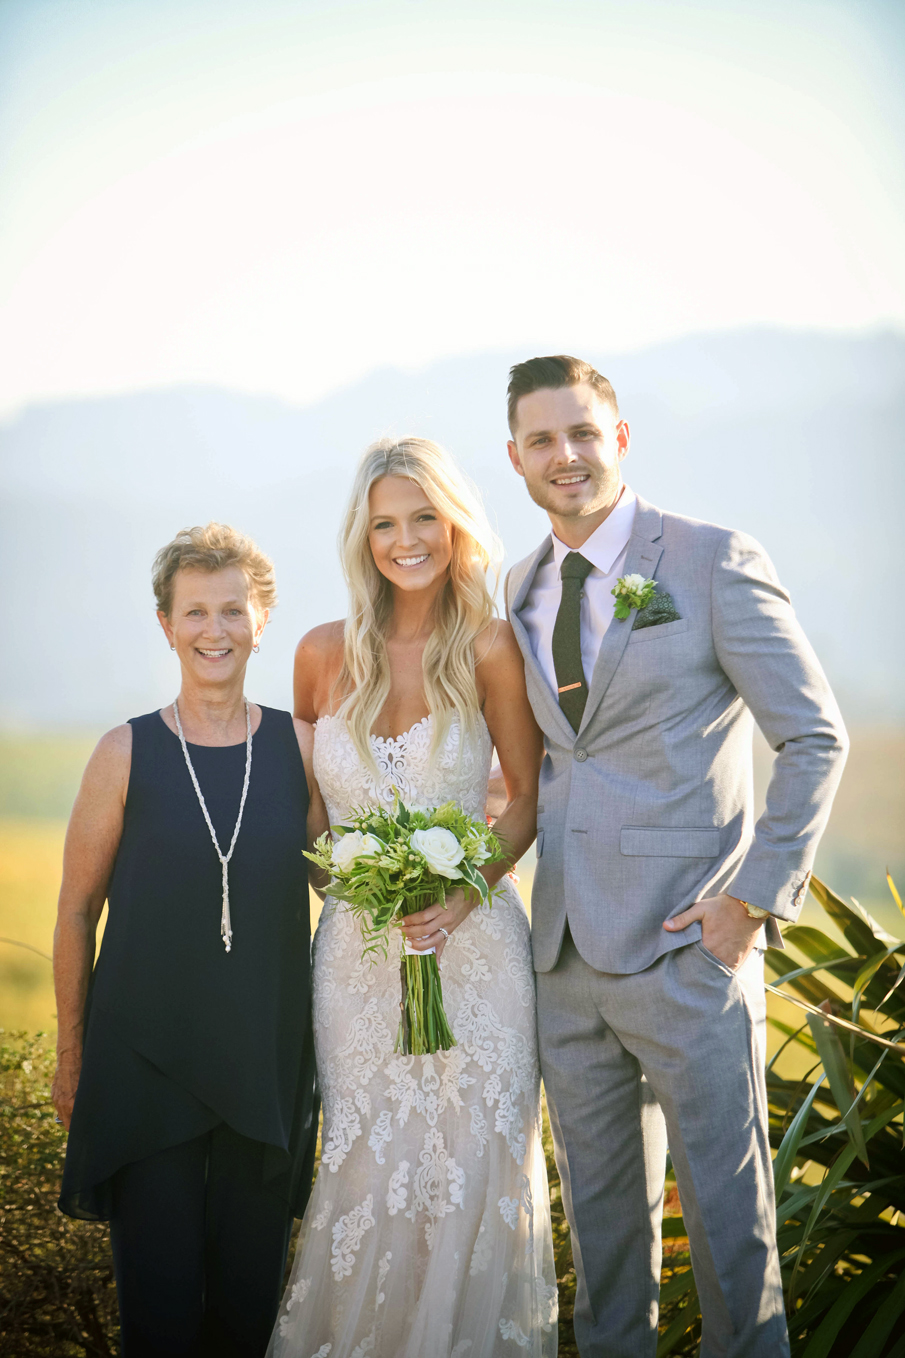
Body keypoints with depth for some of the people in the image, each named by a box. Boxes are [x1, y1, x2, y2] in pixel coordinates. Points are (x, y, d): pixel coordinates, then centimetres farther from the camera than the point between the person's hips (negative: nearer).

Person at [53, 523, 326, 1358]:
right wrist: (71, 1054, 5)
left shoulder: (301, 746, 1)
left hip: (268, 1064, 2)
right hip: (143, 1067, -2)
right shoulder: (127, 754, -4)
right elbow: (77, 910, 3)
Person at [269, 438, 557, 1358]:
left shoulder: (489, 649, -5)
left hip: (474, 945, -1)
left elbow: (529, 794, 3)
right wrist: (335, 879, 6)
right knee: (369, 1170, 5)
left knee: (476, 1168, 2)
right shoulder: (325, 653, 1)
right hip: (357, 949, 2)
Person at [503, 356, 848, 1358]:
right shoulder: (519, 591, 12)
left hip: (686, 943, -5)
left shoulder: (715, 561, -6)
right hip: (566, 951, 6)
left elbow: (815, 737, -6)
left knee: (726, 1201, 2)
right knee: (600, 1202, 15)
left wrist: (756, 897, -12)